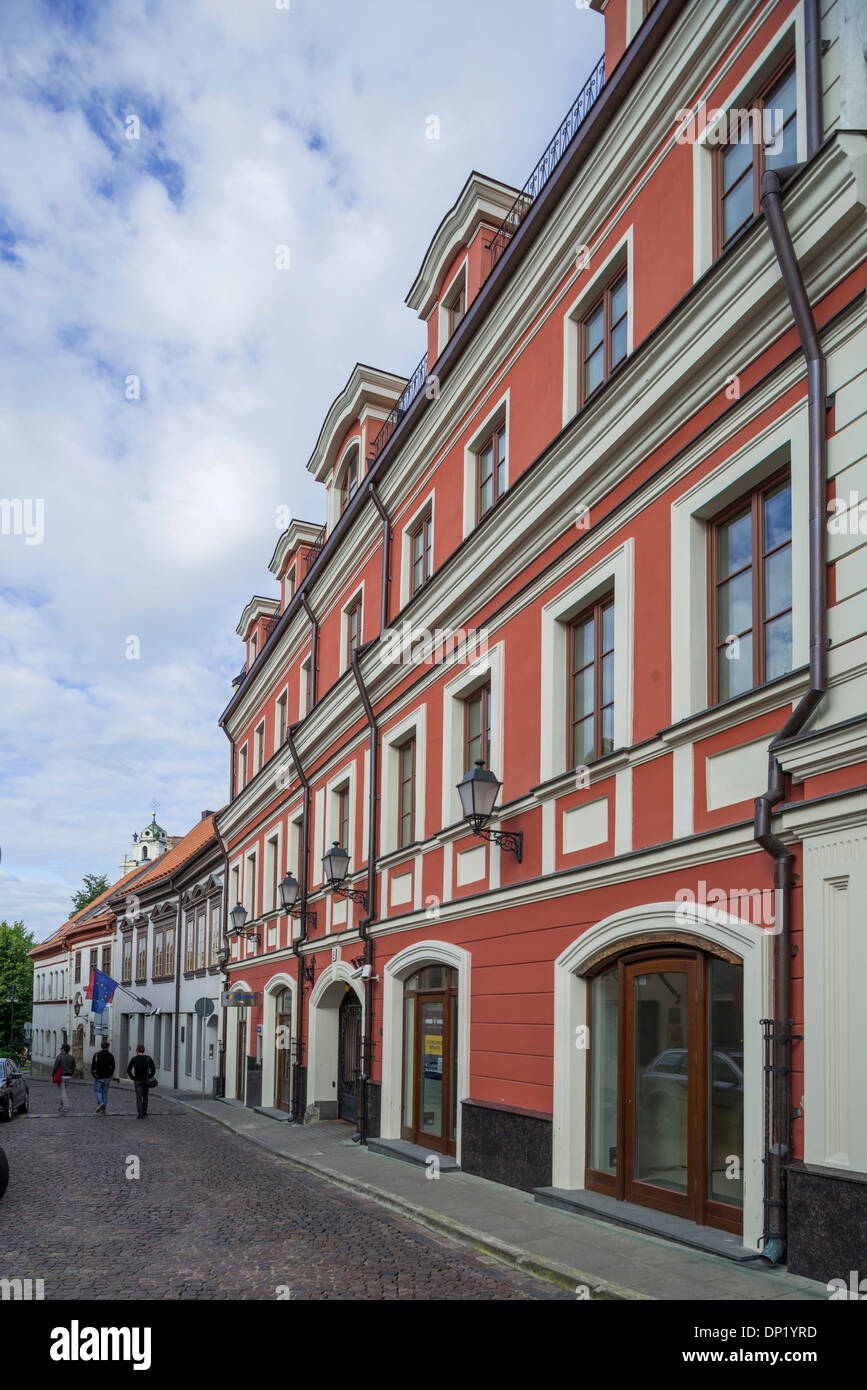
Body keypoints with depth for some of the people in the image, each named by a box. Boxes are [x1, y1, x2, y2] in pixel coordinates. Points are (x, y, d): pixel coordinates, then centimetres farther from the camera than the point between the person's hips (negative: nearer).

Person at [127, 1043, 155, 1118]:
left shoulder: (134, 1059, -5)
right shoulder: (149, 1059, 1)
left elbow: (128, 1070, -9)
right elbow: (153, 1069, -2)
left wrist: (133, 1078, 0)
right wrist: (150, 1077, 7)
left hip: (138, 1081, -2)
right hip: (146, 1081, 2)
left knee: (139, 1098, 0)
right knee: (145, 1097, 16)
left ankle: (140, 1114, -7)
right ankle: (144, 1113, 17)